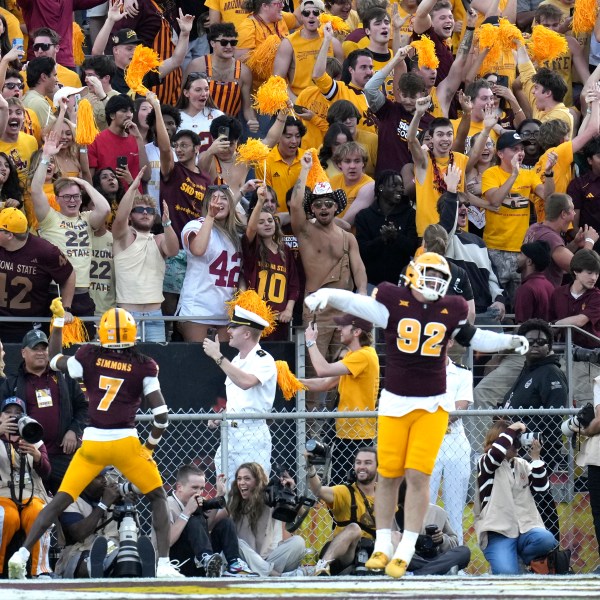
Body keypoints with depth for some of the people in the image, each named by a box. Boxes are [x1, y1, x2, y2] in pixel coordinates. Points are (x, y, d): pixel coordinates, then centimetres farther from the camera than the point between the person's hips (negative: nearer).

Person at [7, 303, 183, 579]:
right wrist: (151, 445, 10)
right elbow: (161, 414, -7)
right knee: (158, 497, 15)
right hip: (126, 442, -2)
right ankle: (164, 564, 4)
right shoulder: (143, 366, -4)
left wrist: (58, 321, 30)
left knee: (60, 500, 10)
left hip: (91, 442, 2)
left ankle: (21, 555, 0)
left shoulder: (89, 356, 1)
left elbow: (54, 361, 21)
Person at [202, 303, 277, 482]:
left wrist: (217, 357, -25)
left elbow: (245, 382, -29)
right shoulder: (235, 361, 16)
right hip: (230, 432, 8)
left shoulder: (263, 360, -10)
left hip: (252, 434, -8)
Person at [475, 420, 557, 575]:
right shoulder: (485, 463, 3)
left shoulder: (522, 464, 19)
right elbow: (496, 453, -20)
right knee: (507, 573, -30)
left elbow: (540, 486, 7)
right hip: (498, 533, -5)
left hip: (526, 527, 5)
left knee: (546, 540, -30)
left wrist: (535, 456, 0)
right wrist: (512, 429, -11)